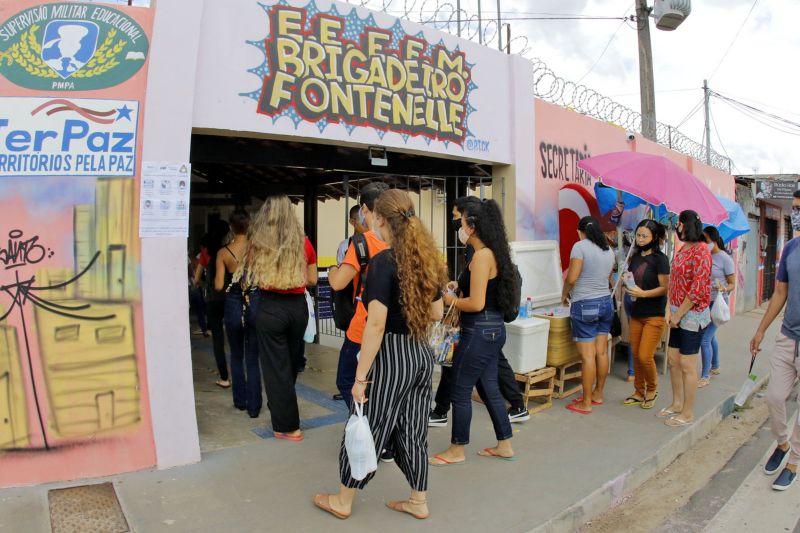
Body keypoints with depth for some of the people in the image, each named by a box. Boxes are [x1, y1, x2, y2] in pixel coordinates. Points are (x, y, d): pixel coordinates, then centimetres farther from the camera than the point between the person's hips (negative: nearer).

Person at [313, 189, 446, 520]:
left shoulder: (383, 261, -17)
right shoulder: (428, 260, 4)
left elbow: (376, 324, -20)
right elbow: (436, 314, 12)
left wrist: (361, 376, -15)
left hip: (392, 355, -7)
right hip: (422, 354, 7)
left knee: (366, 429, 10)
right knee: (412, 431, 18)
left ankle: (342, 501, 28)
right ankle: (419, 502, 31)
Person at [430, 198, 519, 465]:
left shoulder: (482, 255, -18)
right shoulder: (493, 252, 10)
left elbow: (477, 304, -22)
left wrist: (451, 301, -6)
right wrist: (460, 288, 11)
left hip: (480, 332, -10)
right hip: (493, 329, 10)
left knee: (460, 390, 4)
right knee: (488, 387, 18)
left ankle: (457, 450, 18)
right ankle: (505, 446, 29)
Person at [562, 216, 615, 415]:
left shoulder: (580, 246, -11)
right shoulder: (609, 250, 9)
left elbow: (571, 278, -16)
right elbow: (608, 279, 17)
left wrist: (565, 294, 2)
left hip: (585, 305, -7)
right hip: (606, 302, 7)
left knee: (588, 355, -3)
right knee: (602, 352, 13)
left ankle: (586, 403, 4)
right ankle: (598, 394, 25)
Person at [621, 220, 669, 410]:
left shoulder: (660, 259, -10)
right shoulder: (635, 257, 9)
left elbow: (664, 288, -12)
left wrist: (642, 293, -23)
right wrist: (627, 284, -3)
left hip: (654, 315, -6)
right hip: (636, 313, 6)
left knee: (645, 356, -8)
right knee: (636, 355, 8)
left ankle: (652, 390, 18)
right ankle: (639, 392, 23)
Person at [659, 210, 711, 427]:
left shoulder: (700, 251, -16)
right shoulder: (683, 249, 12)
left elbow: (698, 288, -20)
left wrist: (679, 314, -15)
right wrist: (672, 311, 8)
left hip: (692, 315, -9)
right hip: (679, 314, 9)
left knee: (687, 364, -1)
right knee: (673, 359, 15)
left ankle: (688, 413, 12)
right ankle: (677, 404, 30)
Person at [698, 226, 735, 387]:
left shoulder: (725, 258, -12)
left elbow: (732, 284, -8)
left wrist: (724, 289, -28)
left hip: (717, 303, -6)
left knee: (705, 339, -10)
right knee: (710, 336, 20)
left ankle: (705, 376, 0)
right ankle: (715, 367, 39)